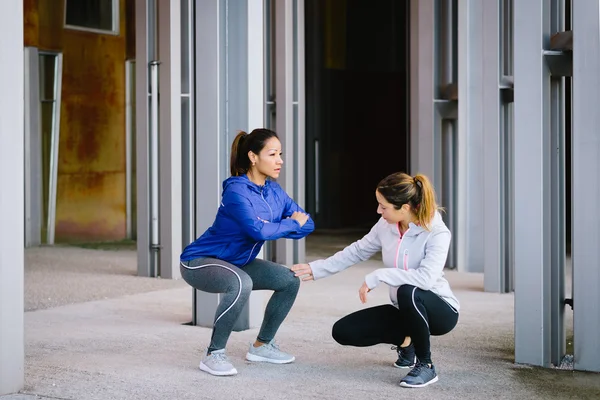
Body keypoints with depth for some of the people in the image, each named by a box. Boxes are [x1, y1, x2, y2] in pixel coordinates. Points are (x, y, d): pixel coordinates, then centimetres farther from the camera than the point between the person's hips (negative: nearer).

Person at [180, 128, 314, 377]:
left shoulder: (274, 191, -1)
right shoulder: (237, 191, -25)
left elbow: (307, 224, -1)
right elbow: (257, 230, -38)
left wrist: (279, 229, -20)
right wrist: (292, 224, -21)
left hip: (236, 263, 8)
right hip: (199, 262, -8)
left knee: (290, 280, 0)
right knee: (241, 283, -37)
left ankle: (262, 345, 17)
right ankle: (213, 355, -22)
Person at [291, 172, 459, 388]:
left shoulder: (437, 233, -23)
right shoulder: (386, 225, -5)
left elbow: (425, 278, -37)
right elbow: (357, 251, 9)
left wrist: (378, 277, -33)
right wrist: (317, 268, 8)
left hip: (440, 309, -6)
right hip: (405, 309, 7)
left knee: (408, 292, -41)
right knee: (343, 331, -7)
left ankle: (426, 365, -19)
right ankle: (406, 340, 16)